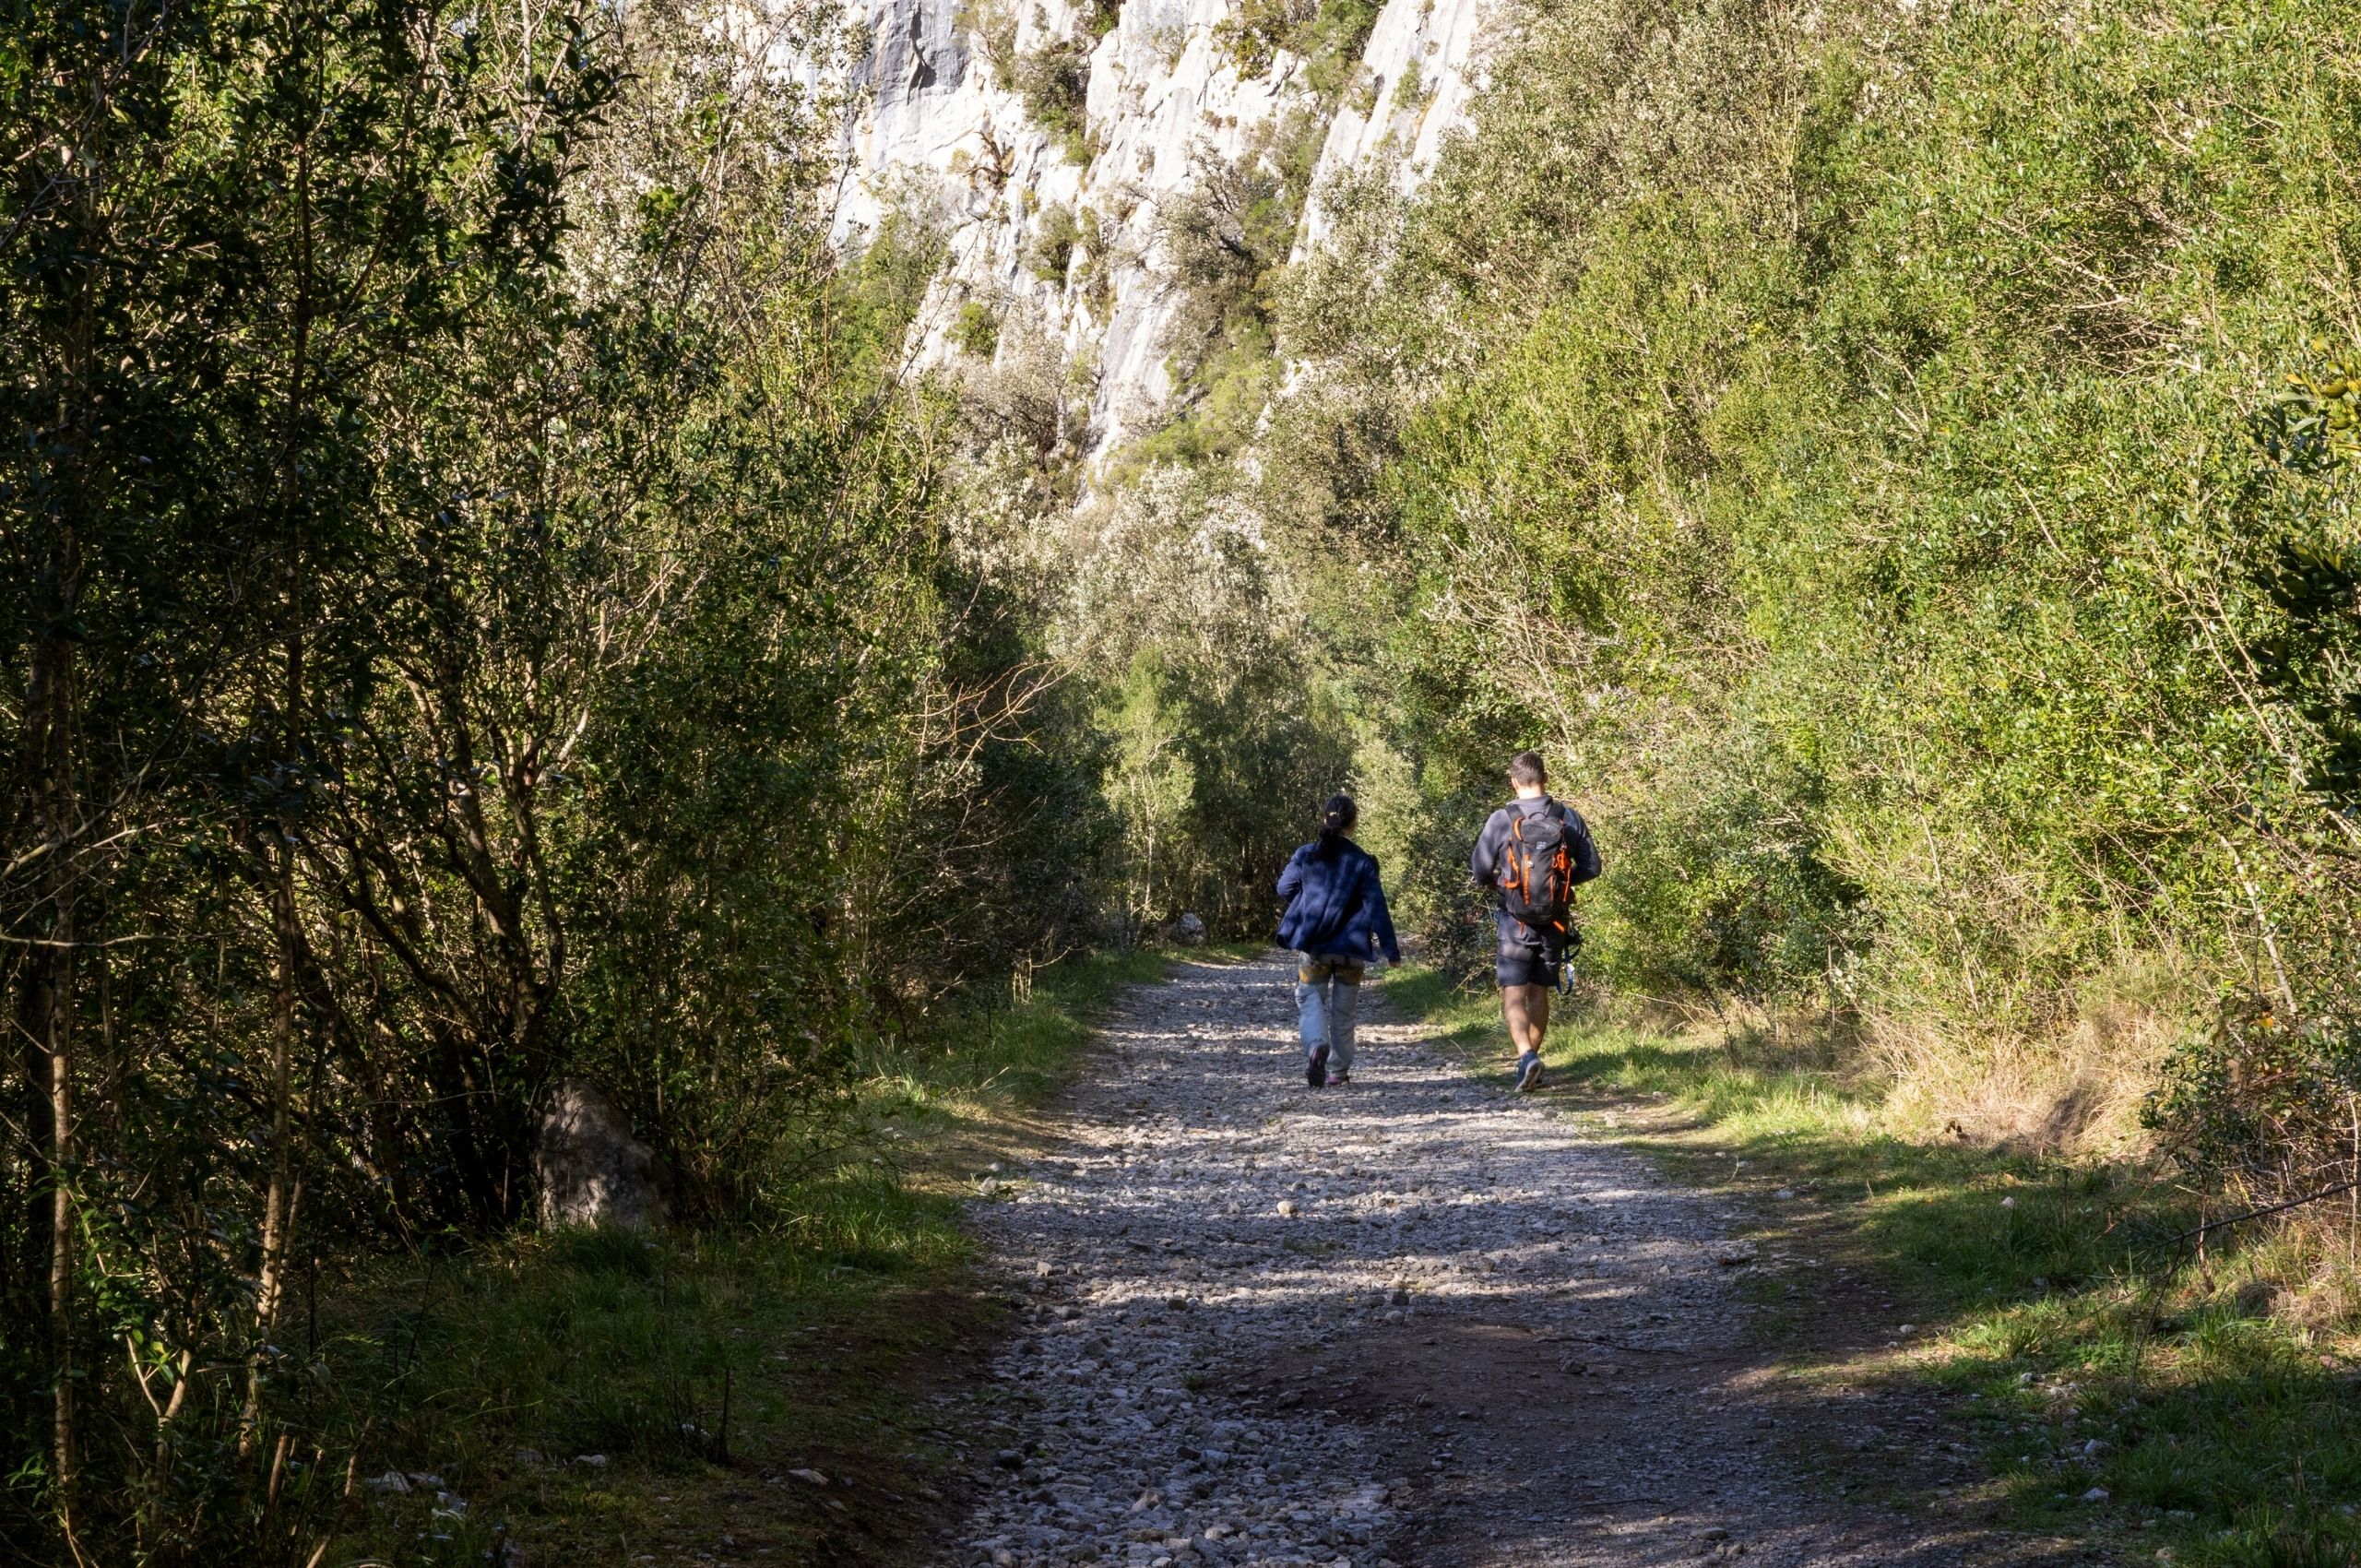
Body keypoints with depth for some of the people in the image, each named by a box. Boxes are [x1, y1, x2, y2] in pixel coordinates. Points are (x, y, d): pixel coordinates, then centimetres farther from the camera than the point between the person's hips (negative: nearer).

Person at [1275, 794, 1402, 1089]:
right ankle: (1338, 1070, 18)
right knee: (1343, 1010, 13)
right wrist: (1391, 949, -5)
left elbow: (1284, 890, 4)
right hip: (1350, 948, 0)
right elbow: (1376, 907, -8)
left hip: (1313, 944, 0)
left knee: (1310, 1000, 8)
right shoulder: (1363, 861, -7)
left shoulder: (1305, 855, -2)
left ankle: (1316, 1046, -23)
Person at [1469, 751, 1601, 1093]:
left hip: (1516, 922, -3)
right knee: (1539, 992, 16)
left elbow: (1480, 871, -5)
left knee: (1513, 994, -2)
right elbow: (1591, 867, 4)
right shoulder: (1569, 819, -2)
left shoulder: (1502, 820, -10)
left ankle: (1526, 1055, -23)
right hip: (1556, 921, 3)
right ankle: (1530, 1058, 23)